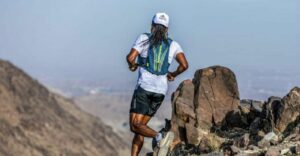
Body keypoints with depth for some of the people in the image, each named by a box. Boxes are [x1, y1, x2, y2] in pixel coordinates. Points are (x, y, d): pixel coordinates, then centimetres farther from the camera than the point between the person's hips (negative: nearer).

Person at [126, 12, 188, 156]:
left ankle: (160, 137, -34)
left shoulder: (144, 38, 2)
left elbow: (130, 58, -10)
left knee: (135, 126, -8)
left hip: (144, 87, -5)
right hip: (161, 91, 5)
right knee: (140, 125, 15)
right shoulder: (173, 45, 10)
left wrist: (132, 65, 14)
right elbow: (184, 65, -4)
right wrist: (173, 75, 17)